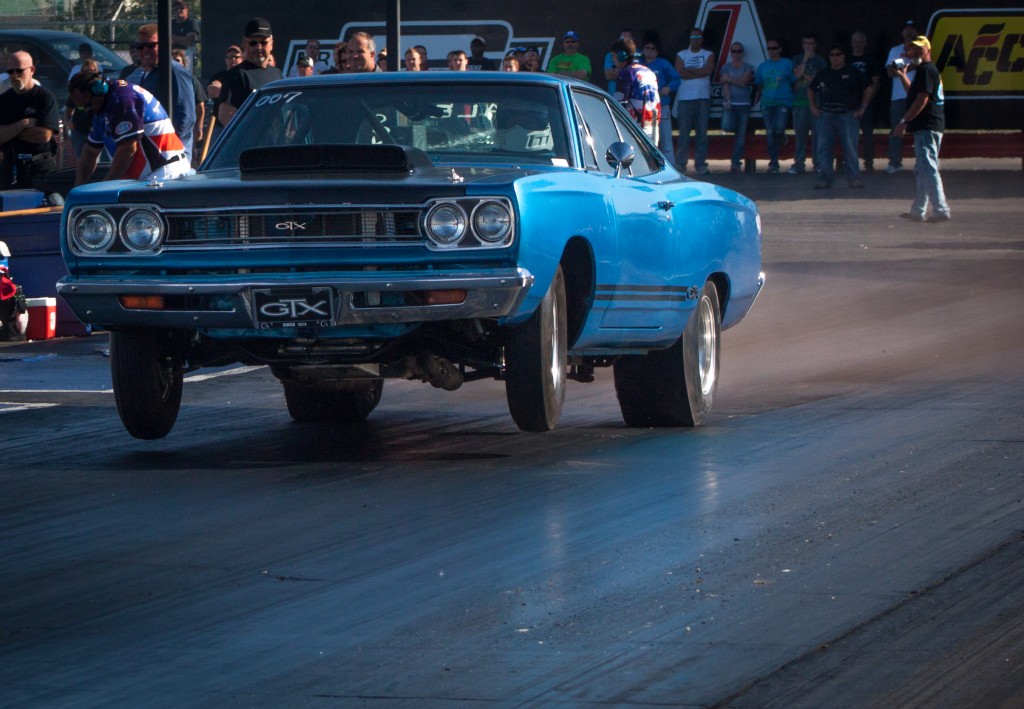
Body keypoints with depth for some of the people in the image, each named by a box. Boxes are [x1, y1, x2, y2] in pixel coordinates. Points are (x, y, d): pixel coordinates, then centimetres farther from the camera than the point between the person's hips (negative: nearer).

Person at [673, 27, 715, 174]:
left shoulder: (708, 55, 11)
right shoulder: (681, 55, 10)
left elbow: (707, 70, -7)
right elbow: (680, 73, -5)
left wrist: (688, 70, -5)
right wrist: (699, 73, -6)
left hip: (703, 98, 1)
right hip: (685, 98, -1)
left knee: (702, 131, -1)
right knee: (684, 132, -5)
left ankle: (701, 164, 1)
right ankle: (680, 163, -3)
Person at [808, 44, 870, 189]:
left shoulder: (853, 73, 4)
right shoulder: (823, 74, 12)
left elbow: (867, 89, 11)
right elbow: (811, 90, 25)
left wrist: (861, 108, 5)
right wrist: (813, 107, 15)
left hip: (847, 115, -2)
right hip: (826, 115, 2)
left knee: (850, 147, -5)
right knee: (824, 148, -1)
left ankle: (853, 178, 0)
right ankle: (824, 178, 2)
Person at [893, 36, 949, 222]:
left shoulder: (926, 70, -12)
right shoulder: (924, 70, 21)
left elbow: (922, 100, -19)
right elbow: (914, 94, 35)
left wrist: (903, 122, -19)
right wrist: (903, 76, 32)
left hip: (927, 127, -11)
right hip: (927, 127, 11)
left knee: (927, 169, -15)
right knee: (921, 170, 15)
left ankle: (941, 210, -20)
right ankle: (918, 211, 20)